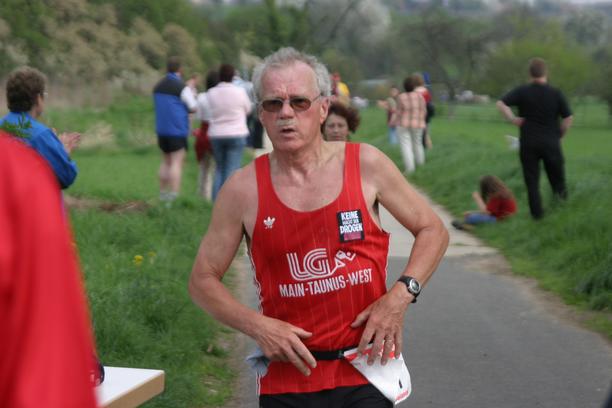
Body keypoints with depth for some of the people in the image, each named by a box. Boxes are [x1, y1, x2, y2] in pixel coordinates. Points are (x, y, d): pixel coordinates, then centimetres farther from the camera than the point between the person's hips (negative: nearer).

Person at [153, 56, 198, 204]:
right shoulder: (182, 87, -12)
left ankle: (162, 194, 16)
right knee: (177, 162, -6)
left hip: (161, 129, 7)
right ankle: (173, 196, -13)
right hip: (178, 130, -7)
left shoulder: (158, 86, 10)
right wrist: (192, 91, 9)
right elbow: (193, 107, -7)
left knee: (166, 162, 16)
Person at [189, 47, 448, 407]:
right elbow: (203, 280, 5)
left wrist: (400, 295, -6)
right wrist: (257, 326, -9)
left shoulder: (366, 165, -2)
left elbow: (433, 231, 9)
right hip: (289, 374, 0)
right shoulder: (244, 189, -3)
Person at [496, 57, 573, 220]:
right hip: (551, 143, 0)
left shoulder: (522, 91, -5)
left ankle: (537, 212, 6)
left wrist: (512, 119, -3)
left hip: (528, 143, 0)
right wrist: (559, 136, 9)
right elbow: (568, 119, -4)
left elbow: (501, 104, -13)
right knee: (556, 174, 20)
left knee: (532, 180, 6)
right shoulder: (556, 94, -4)